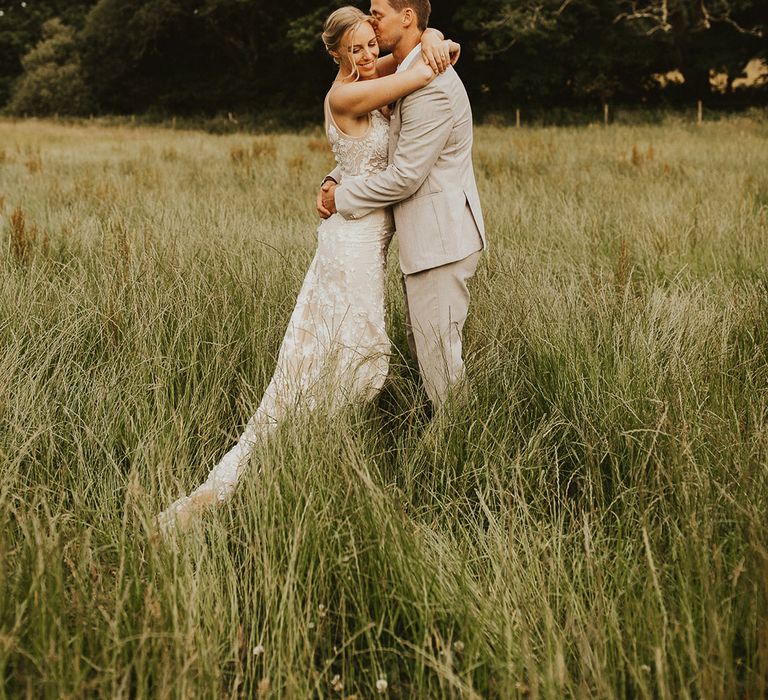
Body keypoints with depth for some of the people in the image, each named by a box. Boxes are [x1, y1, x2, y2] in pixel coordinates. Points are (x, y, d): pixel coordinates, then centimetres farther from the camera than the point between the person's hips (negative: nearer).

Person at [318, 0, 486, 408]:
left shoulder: (432, 87, -20)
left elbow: (404, 176, -21)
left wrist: (344, 198, -9)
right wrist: (335, 180, 4)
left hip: (440, 239, -11)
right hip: (423, 238, 11)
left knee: (439, 355, -3)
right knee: (421, 347, 17)